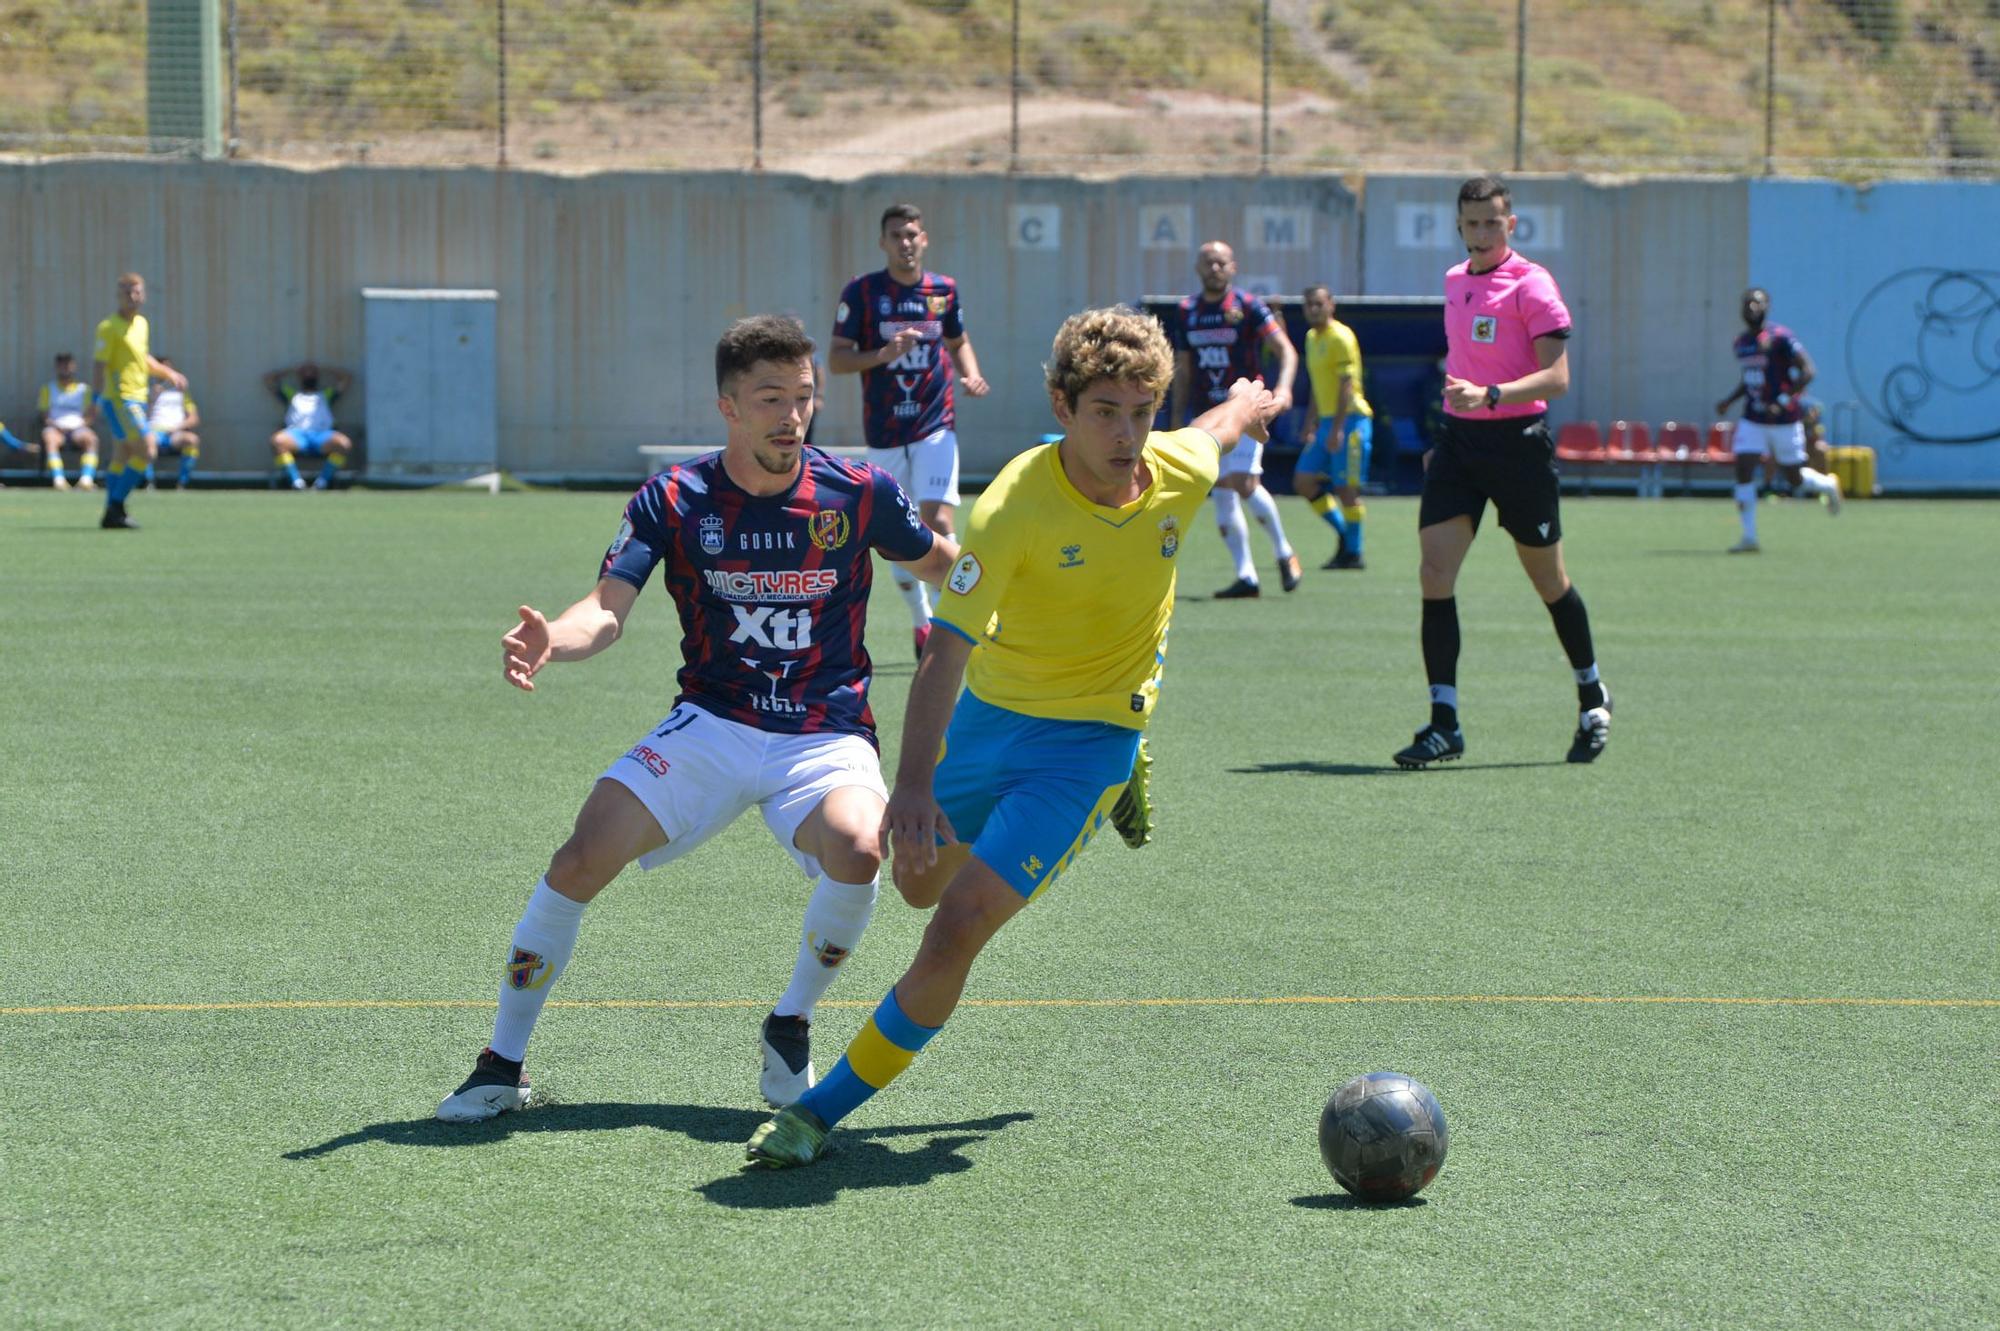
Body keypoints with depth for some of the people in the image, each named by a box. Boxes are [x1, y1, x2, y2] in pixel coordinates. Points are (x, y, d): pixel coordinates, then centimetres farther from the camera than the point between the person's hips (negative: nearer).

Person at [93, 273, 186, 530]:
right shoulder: (109, 327, -10)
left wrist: (168, 373, 21)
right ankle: (116, 506, -10)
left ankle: (112, 514, 14)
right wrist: (98, 397, -23)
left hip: (136, 400, 9)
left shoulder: (142, 324, 14)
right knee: (146, 452, -15)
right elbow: (99, 365, -15)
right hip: (119, 399, -9)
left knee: (122, 458, 10)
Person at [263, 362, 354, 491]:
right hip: (297, 433, 0)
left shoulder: (326, 395, 37)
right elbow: (268, 379, 37)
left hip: (322, 434, 0)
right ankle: (296, 482, -35)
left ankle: (322, 482, -27)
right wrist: (290, 373, 43)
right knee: (277, 441, -36)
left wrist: (324, 372, 42)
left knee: (344, 443, -33)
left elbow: (348, 378, 36)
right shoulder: (291, 394, 37)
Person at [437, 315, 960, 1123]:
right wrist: (551, 641, -38)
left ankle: (791, 1027, -5)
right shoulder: (673, 501, -5)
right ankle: (503, 1065, 0)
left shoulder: (860, 494, -4)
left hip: (825, 737, -1)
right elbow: (609, 608, -17)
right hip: (709, 727, 1)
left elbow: (945, 568, 14)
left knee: (856, 848, -33)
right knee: (582, 858, -18)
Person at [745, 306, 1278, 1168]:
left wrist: (1250, 403, 33)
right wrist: (913, 786, -46)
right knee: (920, 884, 27)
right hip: (991, 711, 1)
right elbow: (945, 652, -33)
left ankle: (826, 1109, -4)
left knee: (961, 925, -17)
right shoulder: (1013, 509, -27)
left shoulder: (1180, 472, -17)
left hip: (1090, 738, -1)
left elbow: (1225, 420, 8)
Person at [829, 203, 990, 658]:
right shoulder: (861, 292, -3)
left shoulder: (944, 290, 5)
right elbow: (836, 359, -5)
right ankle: (920, 622, 27)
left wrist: (971, 375, 0)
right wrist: (882, 354, -21)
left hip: (936, 425, 0)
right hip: (884, 432, 0)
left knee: (938, 522, -15)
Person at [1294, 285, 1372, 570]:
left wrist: (1337, 428, -22)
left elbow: (1347, 385, -17)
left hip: (1350, 419, -9)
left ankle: (1353, 553, 1)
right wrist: (1311, 422, 21)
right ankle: (1344, 534, 16)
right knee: (1303, 481, 5)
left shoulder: (1340, 337, -11)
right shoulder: (1311, 337, 15)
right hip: (1326, 421, 9)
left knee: (1346, 487, -6)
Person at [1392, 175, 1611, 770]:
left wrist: (1488, 397, -30)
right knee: (1434, 574, -9)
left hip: (1517, 441, -6)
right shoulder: (1455, 282, 12)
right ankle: (1444, 725, -9)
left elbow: (1556, 377, -17)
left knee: (1548, 581, 8)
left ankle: (1592, 698, 31)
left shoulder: (1531, 284, -10)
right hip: (1458, 438, 6)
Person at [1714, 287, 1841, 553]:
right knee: (1743, 469, -10)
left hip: (1785, 420, -6)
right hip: (1753, 419, 6)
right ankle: (1749, 538, -7)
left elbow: (1807, 371, -17)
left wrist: (1783, 401, -25)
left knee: (1795, 478, 4)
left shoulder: (1780, 337, -13)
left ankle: (1828, 485, 39)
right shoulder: (1740, 343, 9)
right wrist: (1729, 401, 6)